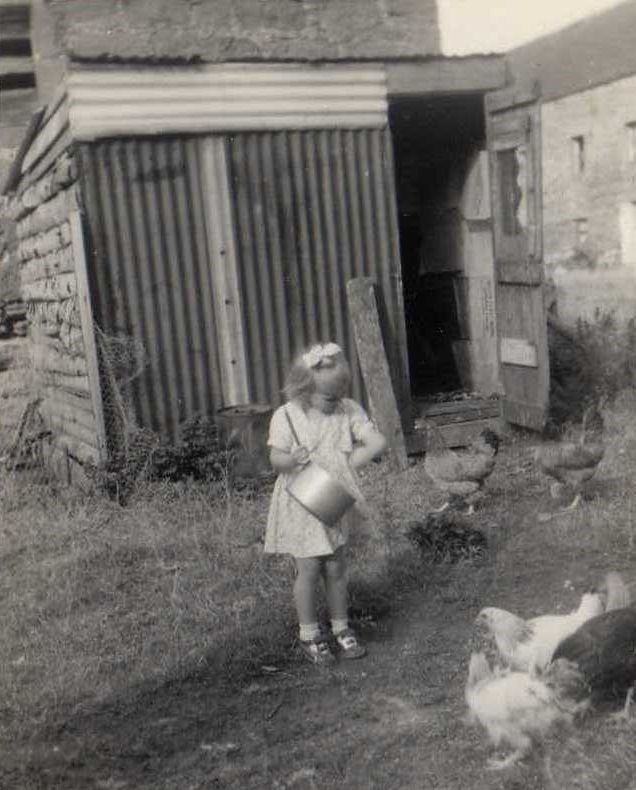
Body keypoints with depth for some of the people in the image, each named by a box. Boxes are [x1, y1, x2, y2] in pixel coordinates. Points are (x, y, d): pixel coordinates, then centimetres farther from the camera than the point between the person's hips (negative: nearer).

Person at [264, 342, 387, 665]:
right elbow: (275, 459, -12)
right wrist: (293, 459, -34)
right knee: (309, 568, 1)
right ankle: (309, 634, 17)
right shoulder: (286, 416, -11)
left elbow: (377, 443, -8)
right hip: (301, 506, -3)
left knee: (336, 567, 11)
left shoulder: (348, 410, -4)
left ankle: (340, 629, 26)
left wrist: (345, 465, -14)